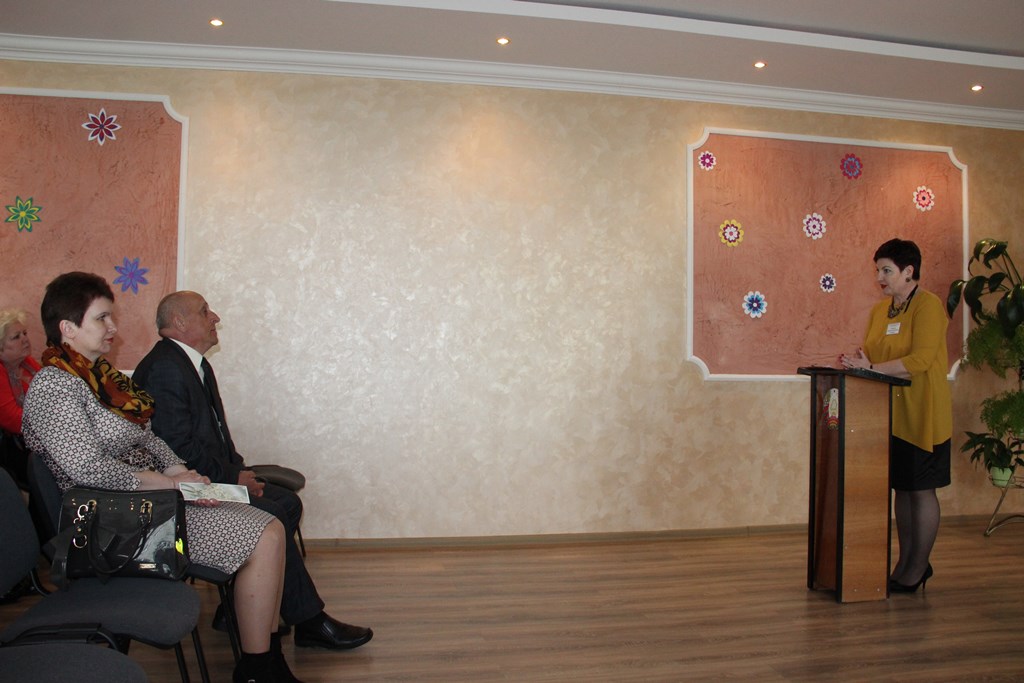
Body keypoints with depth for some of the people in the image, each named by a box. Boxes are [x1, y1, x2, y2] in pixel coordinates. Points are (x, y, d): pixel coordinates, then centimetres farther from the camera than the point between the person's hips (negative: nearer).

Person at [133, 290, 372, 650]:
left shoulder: (196, 364, 16)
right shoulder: (163, 368, -18)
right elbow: (178, 447, -23)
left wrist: (238, 469, 3)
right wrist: (233, 476, -15)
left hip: (212, 477, 11)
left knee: (288, 501, 3)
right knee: (271, 514, -21)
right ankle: (309, 622, -11)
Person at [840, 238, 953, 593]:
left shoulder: (928, 305, -12)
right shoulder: (880, 309, 11)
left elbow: (921, 359, -22)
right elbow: (872, 352, 14)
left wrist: (872, 368, -22)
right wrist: (860, 360, -9)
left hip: (921, 414, -7)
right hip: (892, 413, 7)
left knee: (921, 490, 2)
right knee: (901, 488, 13)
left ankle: (916, 571, 12)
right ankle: (905, 563, 23)